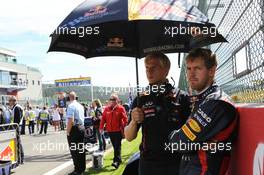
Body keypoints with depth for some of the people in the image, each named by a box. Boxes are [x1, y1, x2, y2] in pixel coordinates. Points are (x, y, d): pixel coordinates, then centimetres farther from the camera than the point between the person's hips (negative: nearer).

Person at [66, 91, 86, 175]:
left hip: (74, 129, -8)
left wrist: (68, 132, -13)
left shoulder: (71, 106, -16)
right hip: (82, 127, 8)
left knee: (74, 150, -1)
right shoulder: (80, 106, 10)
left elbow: (70, 121, -23)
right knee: (81, 149, 15)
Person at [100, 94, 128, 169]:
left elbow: (125, 119, -6)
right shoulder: (107, 109, 7)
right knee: (115, 146, 14)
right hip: (110, 130, 5)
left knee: (117, 146, -7)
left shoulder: (120, 108, -4)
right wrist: (101, 127, 0)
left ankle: (117, 161, -10)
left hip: (118, 130, -4)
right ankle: (118, 159, 27)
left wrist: (123, 127, -14)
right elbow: (103, 118, 8)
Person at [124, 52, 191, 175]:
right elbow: (129, 137, 4)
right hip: (148, 164, 2)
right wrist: (134, 121, -15)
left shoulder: (181, 98, -4)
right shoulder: (140, 100, 4)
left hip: (176, 163, -2)